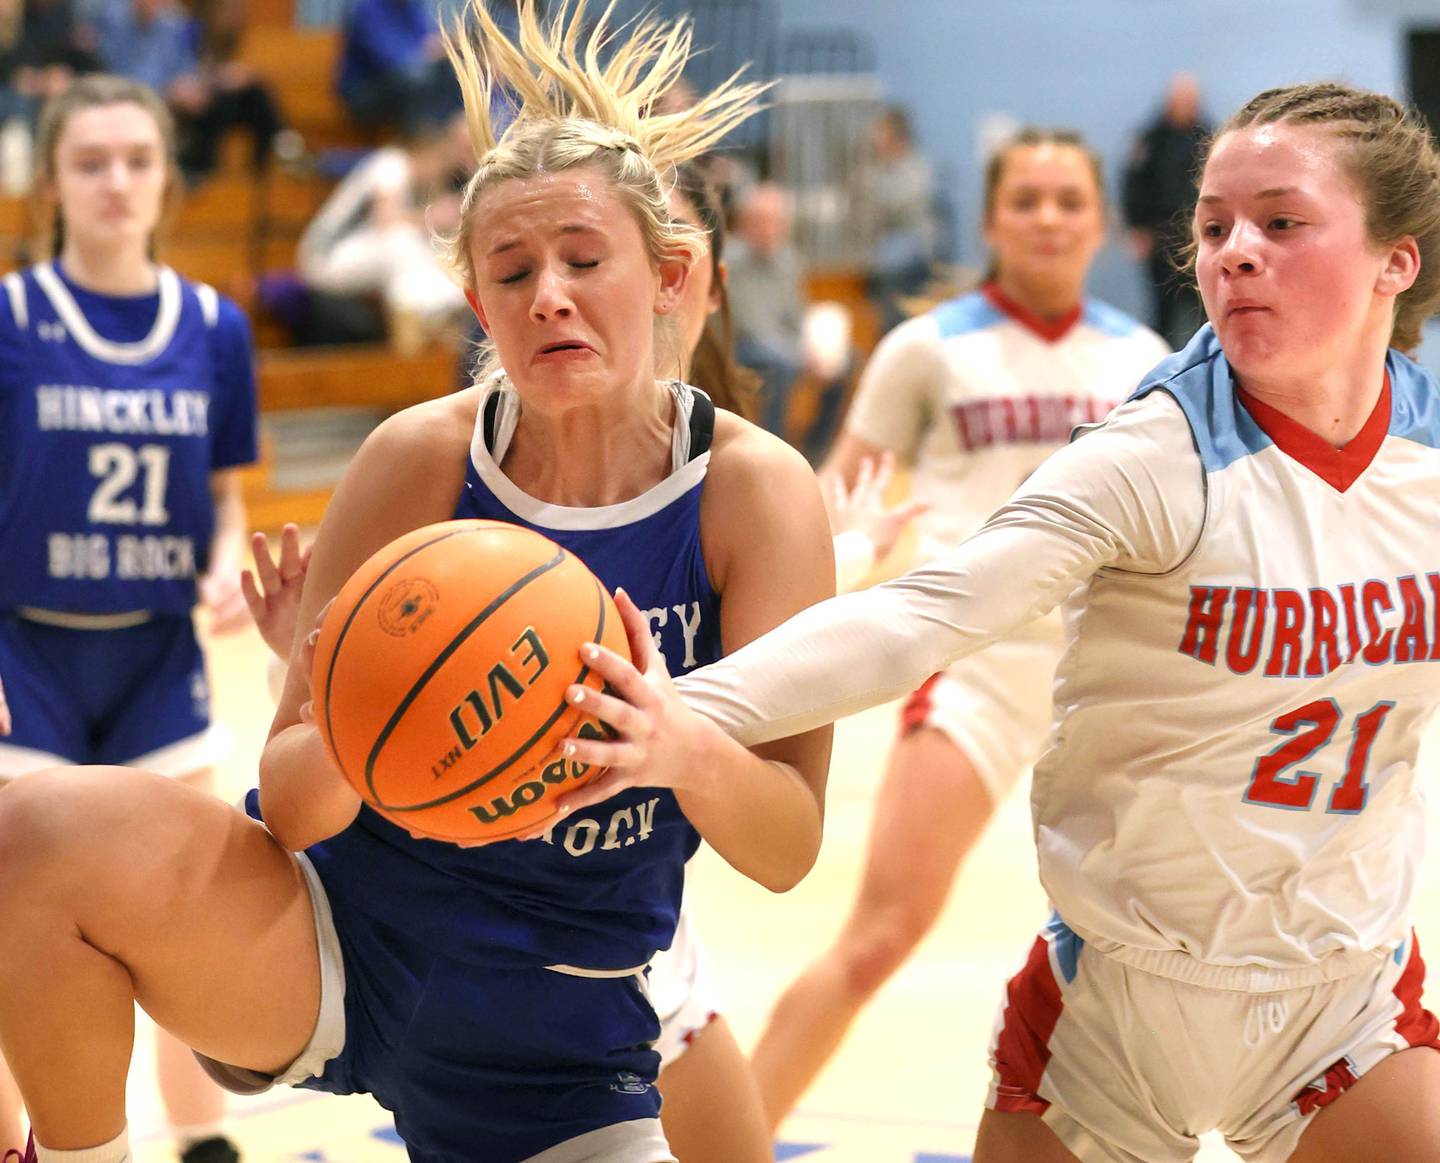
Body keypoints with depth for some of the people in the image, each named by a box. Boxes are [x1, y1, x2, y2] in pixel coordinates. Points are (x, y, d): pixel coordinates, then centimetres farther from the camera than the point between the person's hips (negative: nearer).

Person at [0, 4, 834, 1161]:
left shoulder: (756, 490, -10)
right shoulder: (422, 460, -10)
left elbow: (789, 851, -13)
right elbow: (293, 799, -8)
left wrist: (688, 752, -35)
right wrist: (345, 747, -33)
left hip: (573, 1043, 1)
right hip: (342, 938, -1)